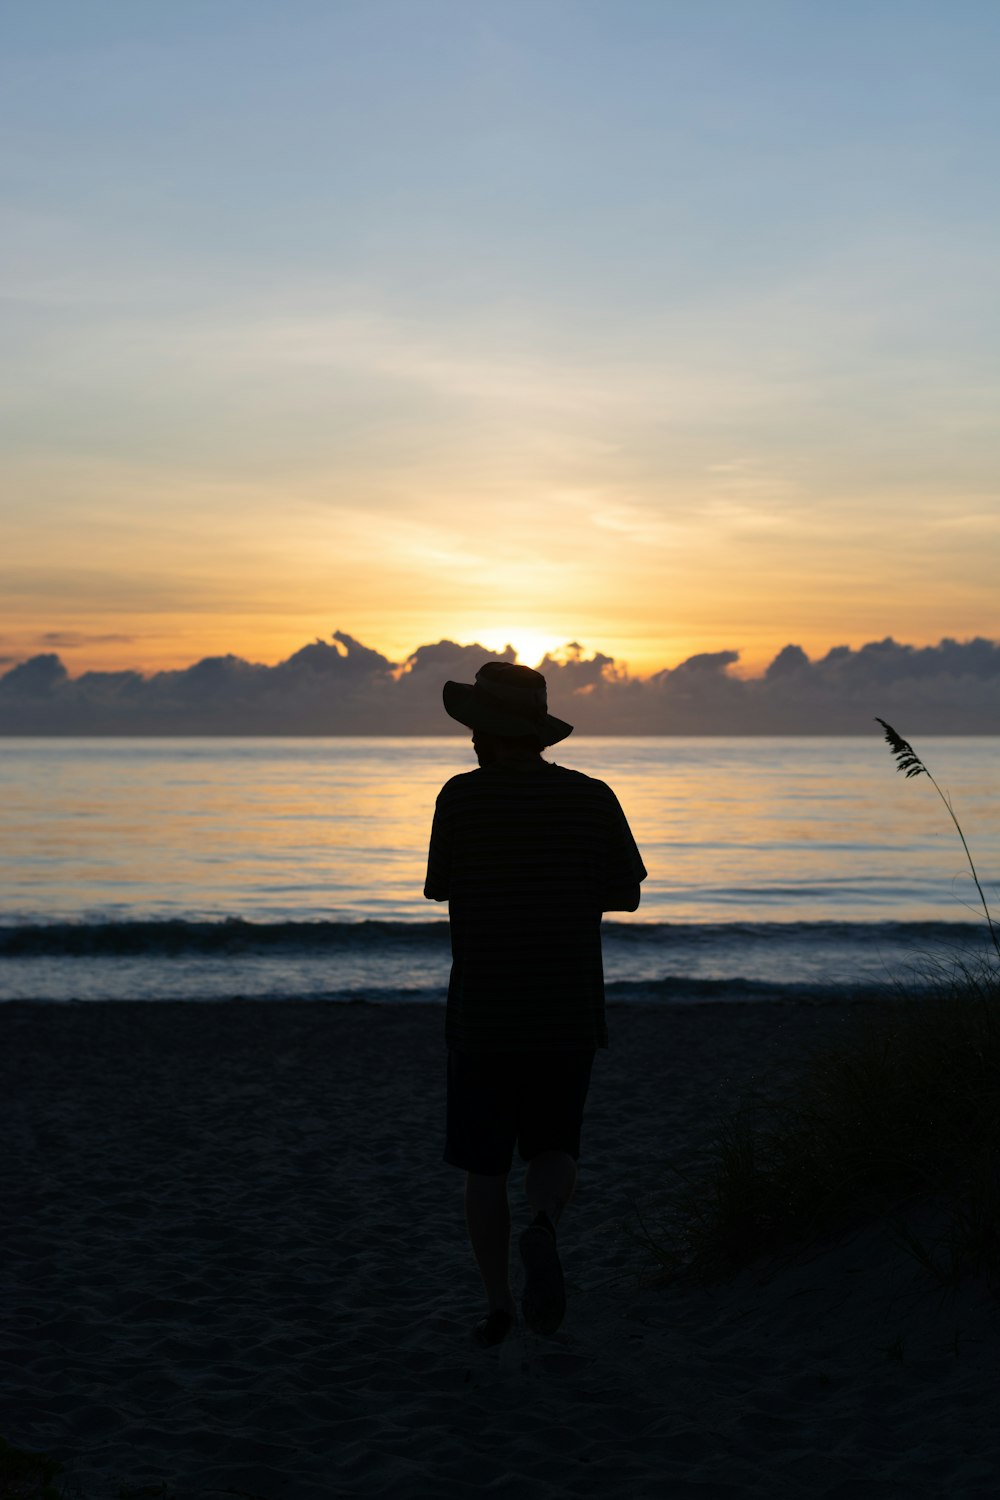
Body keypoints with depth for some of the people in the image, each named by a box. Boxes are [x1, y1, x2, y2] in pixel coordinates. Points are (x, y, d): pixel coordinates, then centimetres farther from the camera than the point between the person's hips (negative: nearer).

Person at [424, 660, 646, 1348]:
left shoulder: (464, 795, -9)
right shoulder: (594, 797, -2)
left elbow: (441, 887, 4)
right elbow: (626, 896, 7)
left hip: (483, 1015, -2)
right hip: (570, 1014, 2)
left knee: (486, 1169, 13)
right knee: (554, 1154, 17)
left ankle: (499, 1308, 15)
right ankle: (544, 1228, -13)